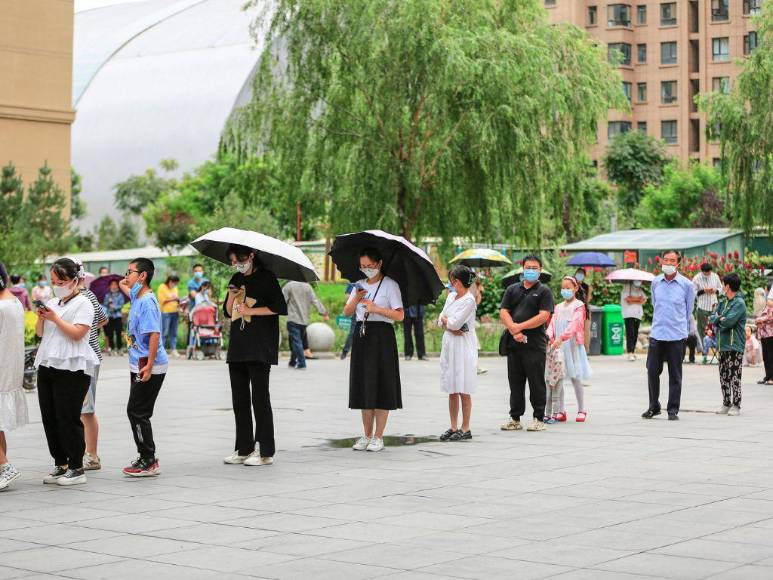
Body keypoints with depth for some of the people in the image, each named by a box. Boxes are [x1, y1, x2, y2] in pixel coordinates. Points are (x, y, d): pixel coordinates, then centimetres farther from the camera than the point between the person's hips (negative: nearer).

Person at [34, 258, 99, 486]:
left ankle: (77, 468, 1)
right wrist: (41, 318, 1)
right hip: (47, 365, 8)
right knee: (49, 418, 8)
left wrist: (54, 318, -14)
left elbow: (77, 333, -15)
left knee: (68, 418, -6)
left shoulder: (82, 303, -5)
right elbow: (40, 332, 20)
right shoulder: (52, 303, 17)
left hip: (72, 368, -8)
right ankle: (60, 465, 18)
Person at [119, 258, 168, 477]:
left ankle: (148, 461, -2)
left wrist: (149, 365, -27)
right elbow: (127, 288, 38)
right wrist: (124, 284, 16)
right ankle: (147, 458, 19)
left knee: (137, 412, -7)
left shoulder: (147, 302, -16)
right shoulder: (137, 297, 12)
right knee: (137, 413, 12)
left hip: (149, 367, -10)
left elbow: (154, 335, -23)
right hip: (139, 366, 10)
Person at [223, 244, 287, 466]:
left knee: (260, 398, -6)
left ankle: (265, 451, -3)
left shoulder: (266, 277, -3)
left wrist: (251, 310, -10)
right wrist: (231, 296, -2)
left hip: (260, 348, -7)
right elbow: (227, 312, 17)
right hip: (237, 347, 7)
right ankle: (243, 449, 13)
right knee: (239, 399, 7)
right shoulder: (237, 279, 16)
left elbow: (280, 307, -10)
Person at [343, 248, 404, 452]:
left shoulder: (390, 285, -2)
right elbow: (347, 312, 8)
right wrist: (355, 299, -10)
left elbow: (399, 315, -9)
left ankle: (378, 437, 0)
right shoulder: (360, 285, 15)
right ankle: (367, 435, 13)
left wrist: (376, 308, -16)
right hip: (361, 336, 6)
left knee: (380, 387, -5)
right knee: (363, 387, 6)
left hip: (382, 336, -6)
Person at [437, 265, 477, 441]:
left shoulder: (469, 300, -12)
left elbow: (455, 323, -17)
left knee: (463, 391, -3)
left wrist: (445, 319, 2)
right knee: (452, 390, 9)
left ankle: (465, 429, 2)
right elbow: (441, 321, 10)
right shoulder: (451, 296, 14)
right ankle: (453, 427, 14)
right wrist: (450, 326, -9)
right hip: (449, 345, 8)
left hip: (463, 347, -8)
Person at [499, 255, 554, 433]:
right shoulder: (512, 289, 14)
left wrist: (520, 327, -12)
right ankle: (515, 419, 16)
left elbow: (544, 316, -10)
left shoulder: (543, 291, 1)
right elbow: (503, 312, 5)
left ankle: (539, 419, 5)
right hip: (514, 344, 5)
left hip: (535, 344, -4)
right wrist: (513, 330, -11)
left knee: (536, 383, -1)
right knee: (515, 383, 9)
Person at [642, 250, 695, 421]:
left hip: (677, 336, -3)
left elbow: (688, 311, 10)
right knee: (652, 371, 2)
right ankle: (653, 407, 17)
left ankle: (673, 410, 10)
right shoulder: (656, 282, 7)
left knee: (675, 375, 2)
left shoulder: (687, 285, -2)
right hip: (657, 334, 3)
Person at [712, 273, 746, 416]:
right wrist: (720, 319, -10)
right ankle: (726, 404, 19)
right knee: (723, 376, 11)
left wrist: (718, 320, -2)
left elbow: (729, 321, -21)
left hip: (735, 346, -8)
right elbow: (712, 317, 10)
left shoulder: (739, 303, -11)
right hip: (723, 345, 8)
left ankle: (736, 406, -1)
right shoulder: (724, 302, 16)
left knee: (734, 377, -6)